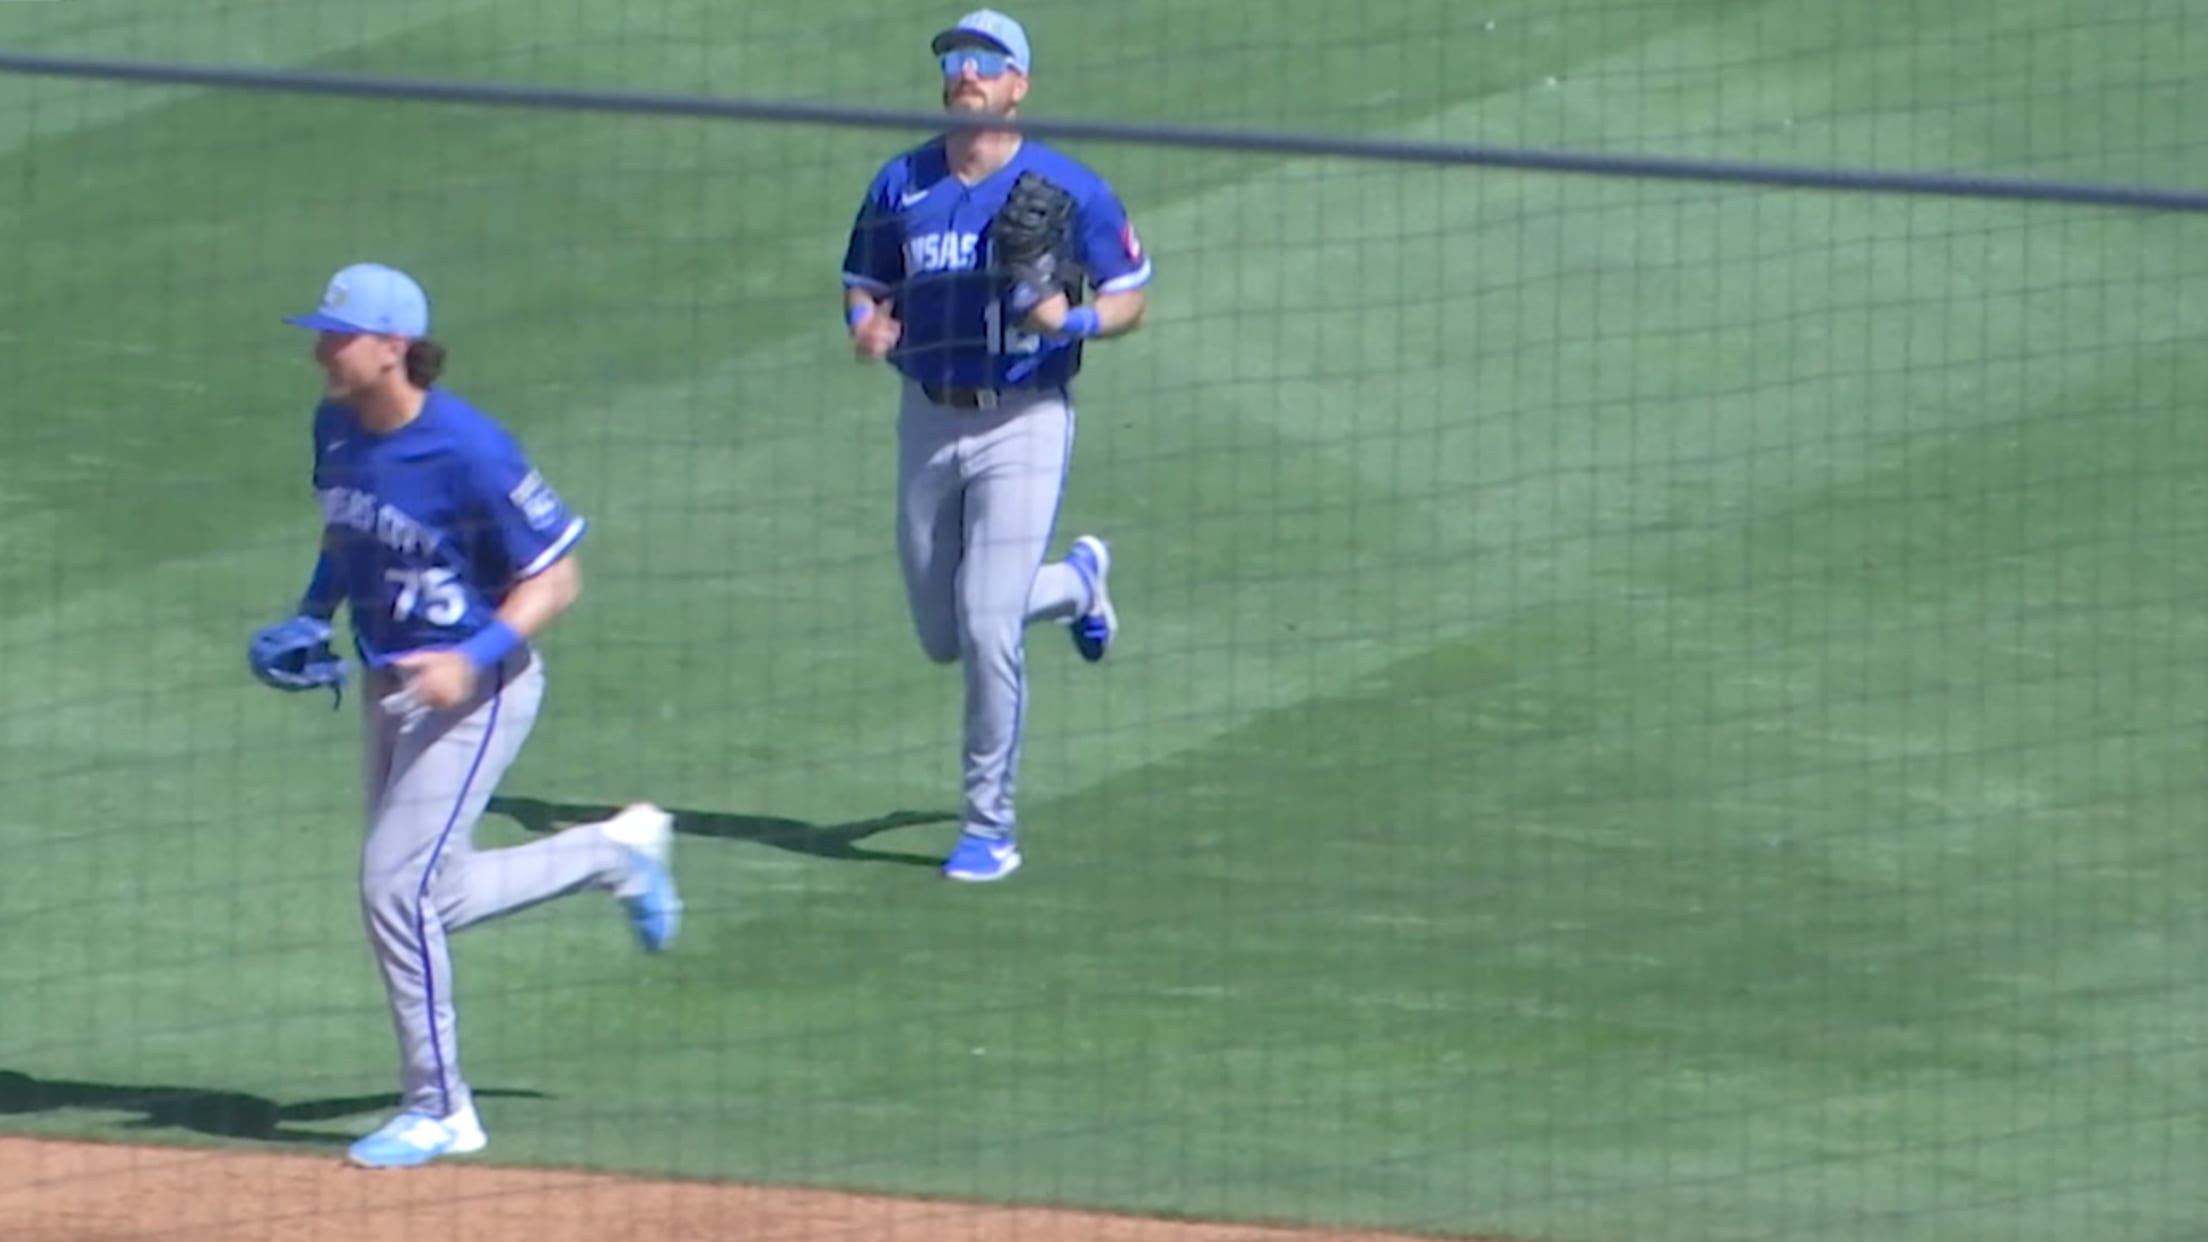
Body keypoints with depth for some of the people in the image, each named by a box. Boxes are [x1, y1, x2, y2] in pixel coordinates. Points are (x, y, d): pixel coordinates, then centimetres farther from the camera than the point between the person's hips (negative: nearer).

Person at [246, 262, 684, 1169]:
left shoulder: (468, 452, -24)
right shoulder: (335, 429, -1)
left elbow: (556, 577, -18)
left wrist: (472, 660, -29)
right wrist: (312, 614, 2)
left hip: (478, 688, -9)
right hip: (389, 683, 9)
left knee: (396, 885, -12)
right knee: (428, 897, 16)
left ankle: (437, 1110, 2)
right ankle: (617, 851, 37)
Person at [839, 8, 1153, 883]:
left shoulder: (1067, 190, -6)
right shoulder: (901, 187, 4)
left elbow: (1129, 300, -1)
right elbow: (864, 287, 12)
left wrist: (1072, 320, -21)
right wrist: (868, 326, -10)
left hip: (1022, 424, -5)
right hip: (927, 421, 5)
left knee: (987, 626, -13)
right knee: (942, 637, 13)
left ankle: (990, 827, 0)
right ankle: (1076, 581, 43)